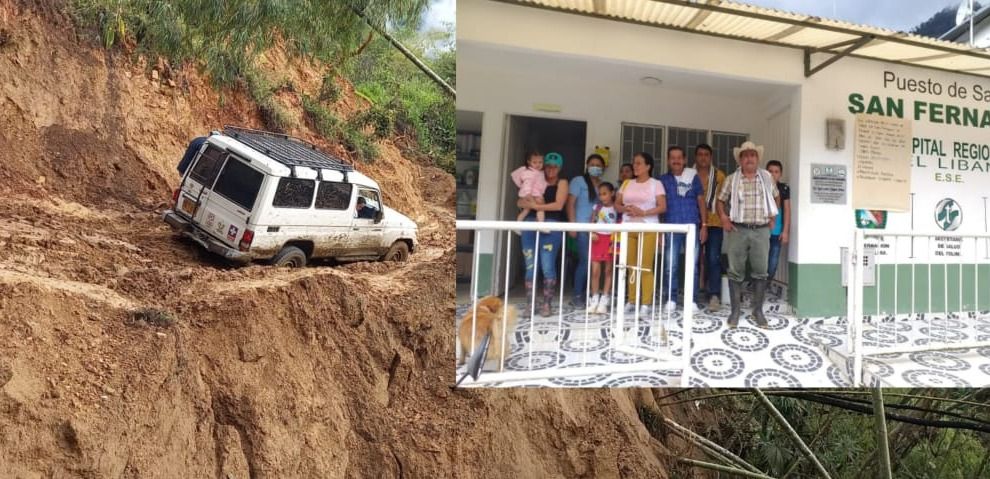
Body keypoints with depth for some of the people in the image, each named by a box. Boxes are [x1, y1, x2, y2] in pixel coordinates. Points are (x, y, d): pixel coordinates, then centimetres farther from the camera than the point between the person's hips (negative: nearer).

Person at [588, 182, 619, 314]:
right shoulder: (597, 207, 8)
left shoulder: (616, 208, 1)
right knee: (595, 271, -2)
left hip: (611, 239, -2)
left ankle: (604, 301, 7)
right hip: (598, 239, 2)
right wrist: (592, 233, -8)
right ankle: (594, 300, 6)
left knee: (608, 271, 3)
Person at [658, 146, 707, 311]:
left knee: (692, 266, 3)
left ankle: (691, 300, 10)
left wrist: (704, 225, 1)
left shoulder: (693, 177, 6)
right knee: (671, 266, 0)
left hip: (692, 227, 0)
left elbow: (701, 202, 8)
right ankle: (670, 299, 8)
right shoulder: (663, 179, 6)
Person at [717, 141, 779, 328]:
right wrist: (723, 217, -5)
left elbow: (775, 197, 21)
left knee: (760, 271, 3)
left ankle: (758, 310, 14)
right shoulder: (731, 179, 3)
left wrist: (772, 216, 13)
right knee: (735, 271, 1)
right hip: (737, 230, -1)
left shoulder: (767, 177, 7)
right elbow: (721, 200, 10)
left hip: (761, 230, 1)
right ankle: (735, 310, 9)